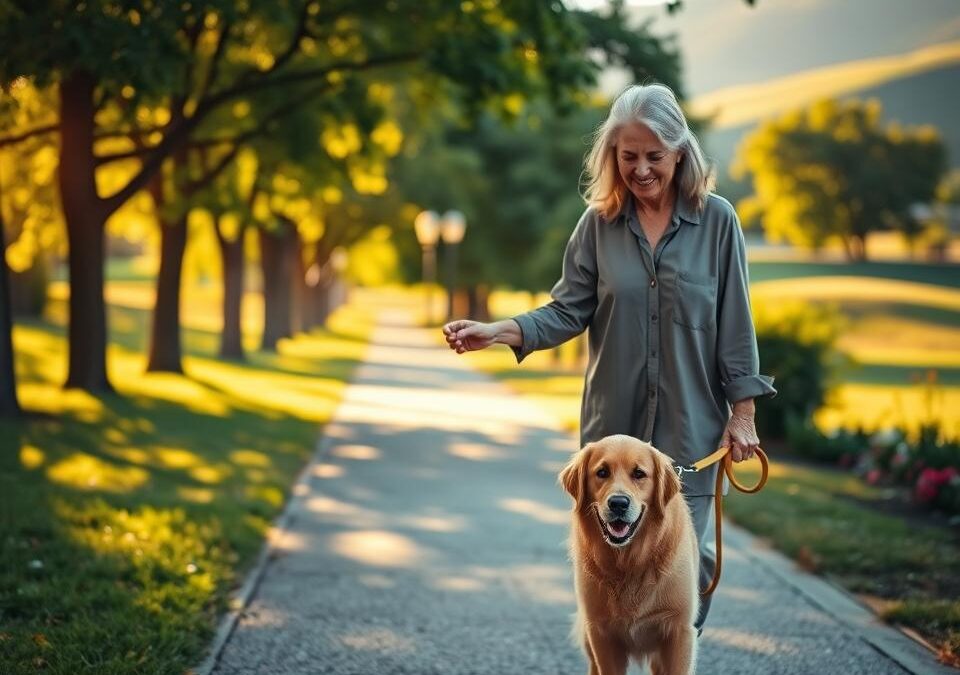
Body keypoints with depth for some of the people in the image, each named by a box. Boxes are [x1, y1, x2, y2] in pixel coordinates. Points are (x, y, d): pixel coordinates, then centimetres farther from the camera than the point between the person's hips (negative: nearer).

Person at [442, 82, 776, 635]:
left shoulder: (716, 220, -4)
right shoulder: (599, 222, 0)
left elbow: (735, 321, -2)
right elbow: (570, 310, -2)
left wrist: (743, 410, -3)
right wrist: (502, 330, -18)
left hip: (692, 424, -1)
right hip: (614, 423, 2)